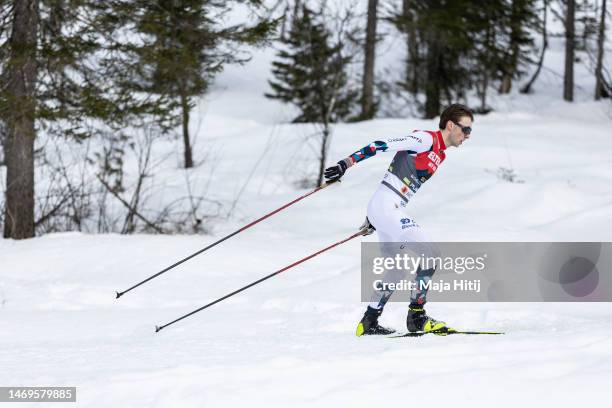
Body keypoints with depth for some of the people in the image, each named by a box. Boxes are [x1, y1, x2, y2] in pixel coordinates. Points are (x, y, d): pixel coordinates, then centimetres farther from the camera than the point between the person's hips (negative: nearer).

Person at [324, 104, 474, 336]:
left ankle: (368, 323, 27)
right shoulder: (426, 139, -10)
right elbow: (382, 145, -17)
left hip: (391, 211, 10)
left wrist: (375, 217, 27)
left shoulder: (439, 155, 18)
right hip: (386, 206, -10)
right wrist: (347, 163, -25)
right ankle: (417, 317, -12)